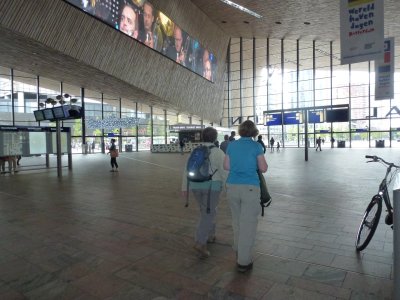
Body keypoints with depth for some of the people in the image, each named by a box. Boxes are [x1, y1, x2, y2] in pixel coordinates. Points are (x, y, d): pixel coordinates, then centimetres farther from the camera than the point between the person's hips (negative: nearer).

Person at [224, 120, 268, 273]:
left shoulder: (232, 145, 4)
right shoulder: (256, 146, -6)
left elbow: (226, 166, 9)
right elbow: (263, 169, -4)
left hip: (232, 186, 5)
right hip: (250, 188, -4)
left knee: (237, 220, 22)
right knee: (248, 223, 3)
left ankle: (238, 250, 39)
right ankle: (243, 261, 9)